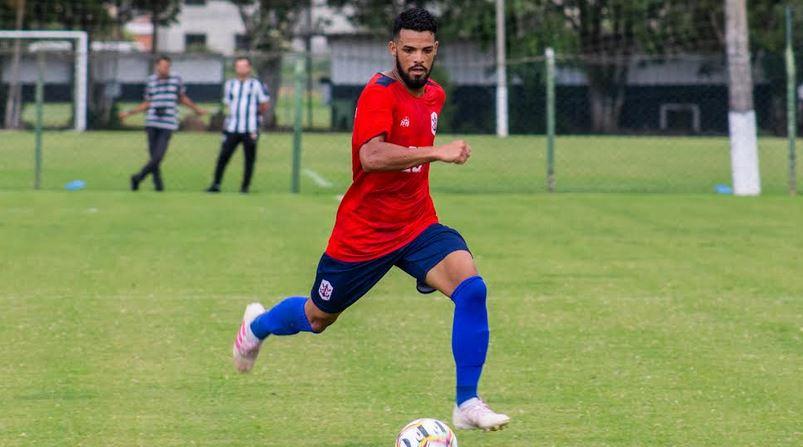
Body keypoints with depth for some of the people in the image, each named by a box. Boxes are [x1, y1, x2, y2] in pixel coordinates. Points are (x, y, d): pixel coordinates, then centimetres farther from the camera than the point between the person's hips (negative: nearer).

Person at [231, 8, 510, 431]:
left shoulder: (434, 95, 4)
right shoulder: (380, 93, -20)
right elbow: (372, 156, -38)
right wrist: (436, 152, -46)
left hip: (418, 226, 5)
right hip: (363, 234, -5)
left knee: (472, 289, -23)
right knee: (317, 318, 16)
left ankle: (467, 404, -19)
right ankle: (257, 325, 52)